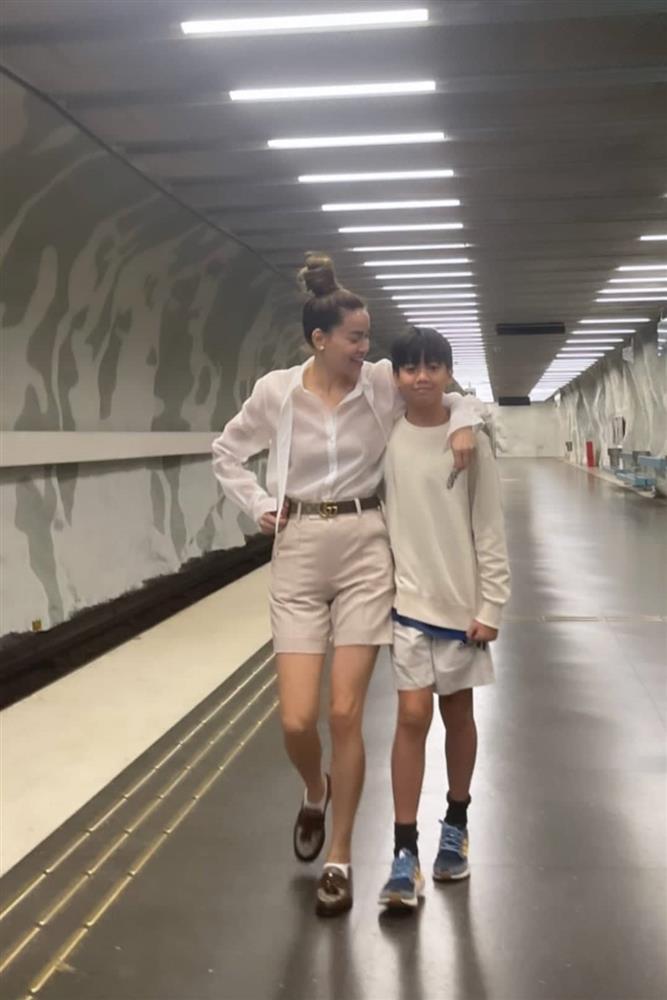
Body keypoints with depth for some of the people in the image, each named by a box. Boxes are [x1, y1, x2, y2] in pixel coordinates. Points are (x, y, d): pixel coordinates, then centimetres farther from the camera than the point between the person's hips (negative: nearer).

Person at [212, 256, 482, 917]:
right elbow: (226, 452, 12)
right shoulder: (275, 392, -3)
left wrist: (463, 422, -11)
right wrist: (258, 506, 1)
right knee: (296, 721, -4)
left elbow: (454, 395, 10)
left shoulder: (383, 383, -3)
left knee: (345, 715, -1)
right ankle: (315, 793, 34)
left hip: (365, 552, 0)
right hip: (299, 555, 0)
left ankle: (339, 860, 18)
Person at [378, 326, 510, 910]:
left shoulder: (471, 440, -5)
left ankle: (456, 826, 32)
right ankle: (405, 852, 5)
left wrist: (491, 605, -6)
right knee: (413, 716, -4)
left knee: (458, 714, 12)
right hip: (408, 599, 0)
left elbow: (490, 529, -3)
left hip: (462, 601, 0)